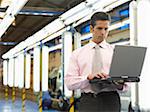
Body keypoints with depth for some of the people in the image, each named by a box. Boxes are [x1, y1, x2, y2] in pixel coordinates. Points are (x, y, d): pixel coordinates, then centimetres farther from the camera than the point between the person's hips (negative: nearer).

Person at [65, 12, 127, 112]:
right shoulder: (77, 53, 10)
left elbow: (126, 84, 7)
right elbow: (69, 83, 0)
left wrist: (121, 84, -17)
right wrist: (88, 77, -17)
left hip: (110, 100, 0)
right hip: (87, 101, 0)